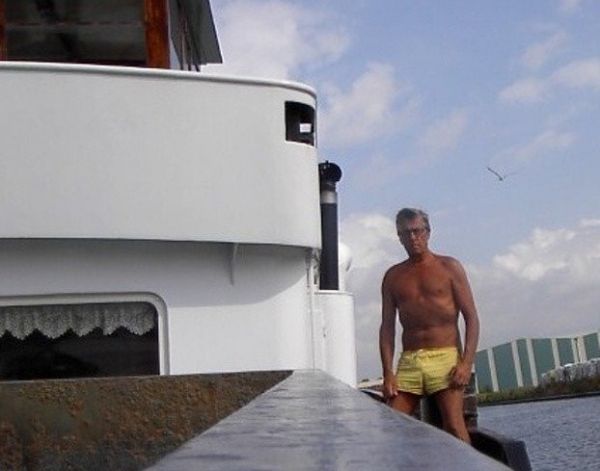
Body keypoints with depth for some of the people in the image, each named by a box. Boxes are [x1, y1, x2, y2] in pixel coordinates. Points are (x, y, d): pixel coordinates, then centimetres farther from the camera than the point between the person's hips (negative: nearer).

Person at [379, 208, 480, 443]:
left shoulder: (449, 267, 7)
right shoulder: (393, 276, 14)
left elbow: (471, 317, 2)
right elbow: (387, 327, 11)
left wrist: (466, 362, -11)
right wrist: (388, 373, 0)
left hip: (445, 357, -3)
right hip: (408, 362, 3)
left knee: (454, 427, -11)